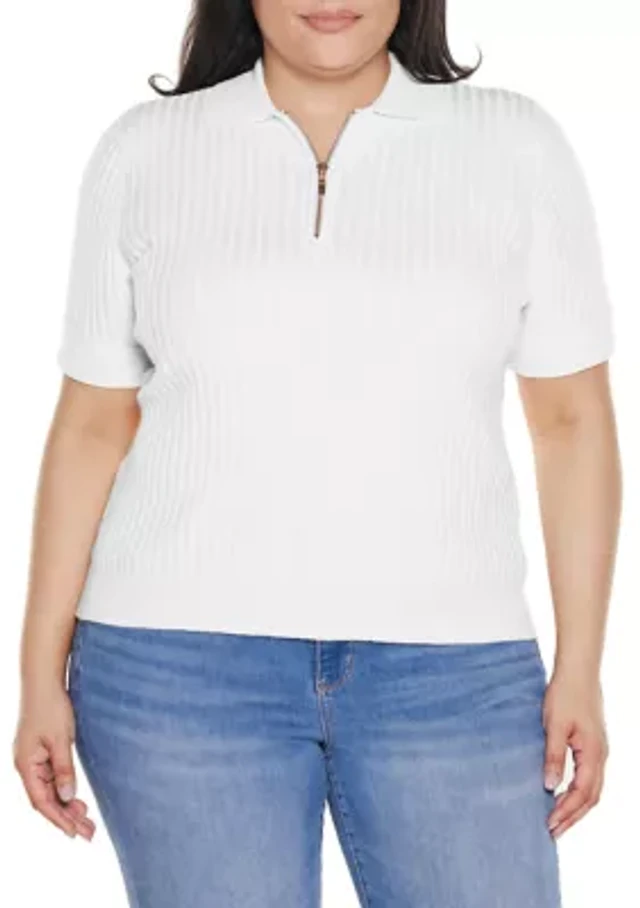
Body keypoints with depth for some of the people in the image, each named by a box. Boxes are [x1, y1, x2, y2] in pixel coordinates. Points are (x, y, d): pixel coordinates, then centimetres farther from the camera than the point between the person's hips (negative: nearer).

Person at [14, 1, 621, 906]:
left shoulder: (517, 144, 3)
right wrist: (43, 674, 4)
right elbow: (92, 423, 6)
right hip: (180, 664, 0)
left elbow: (573, 418, 4)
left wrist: (578, 668, 0)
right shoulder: (145, 151, 4)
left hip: (448, 670, 1)